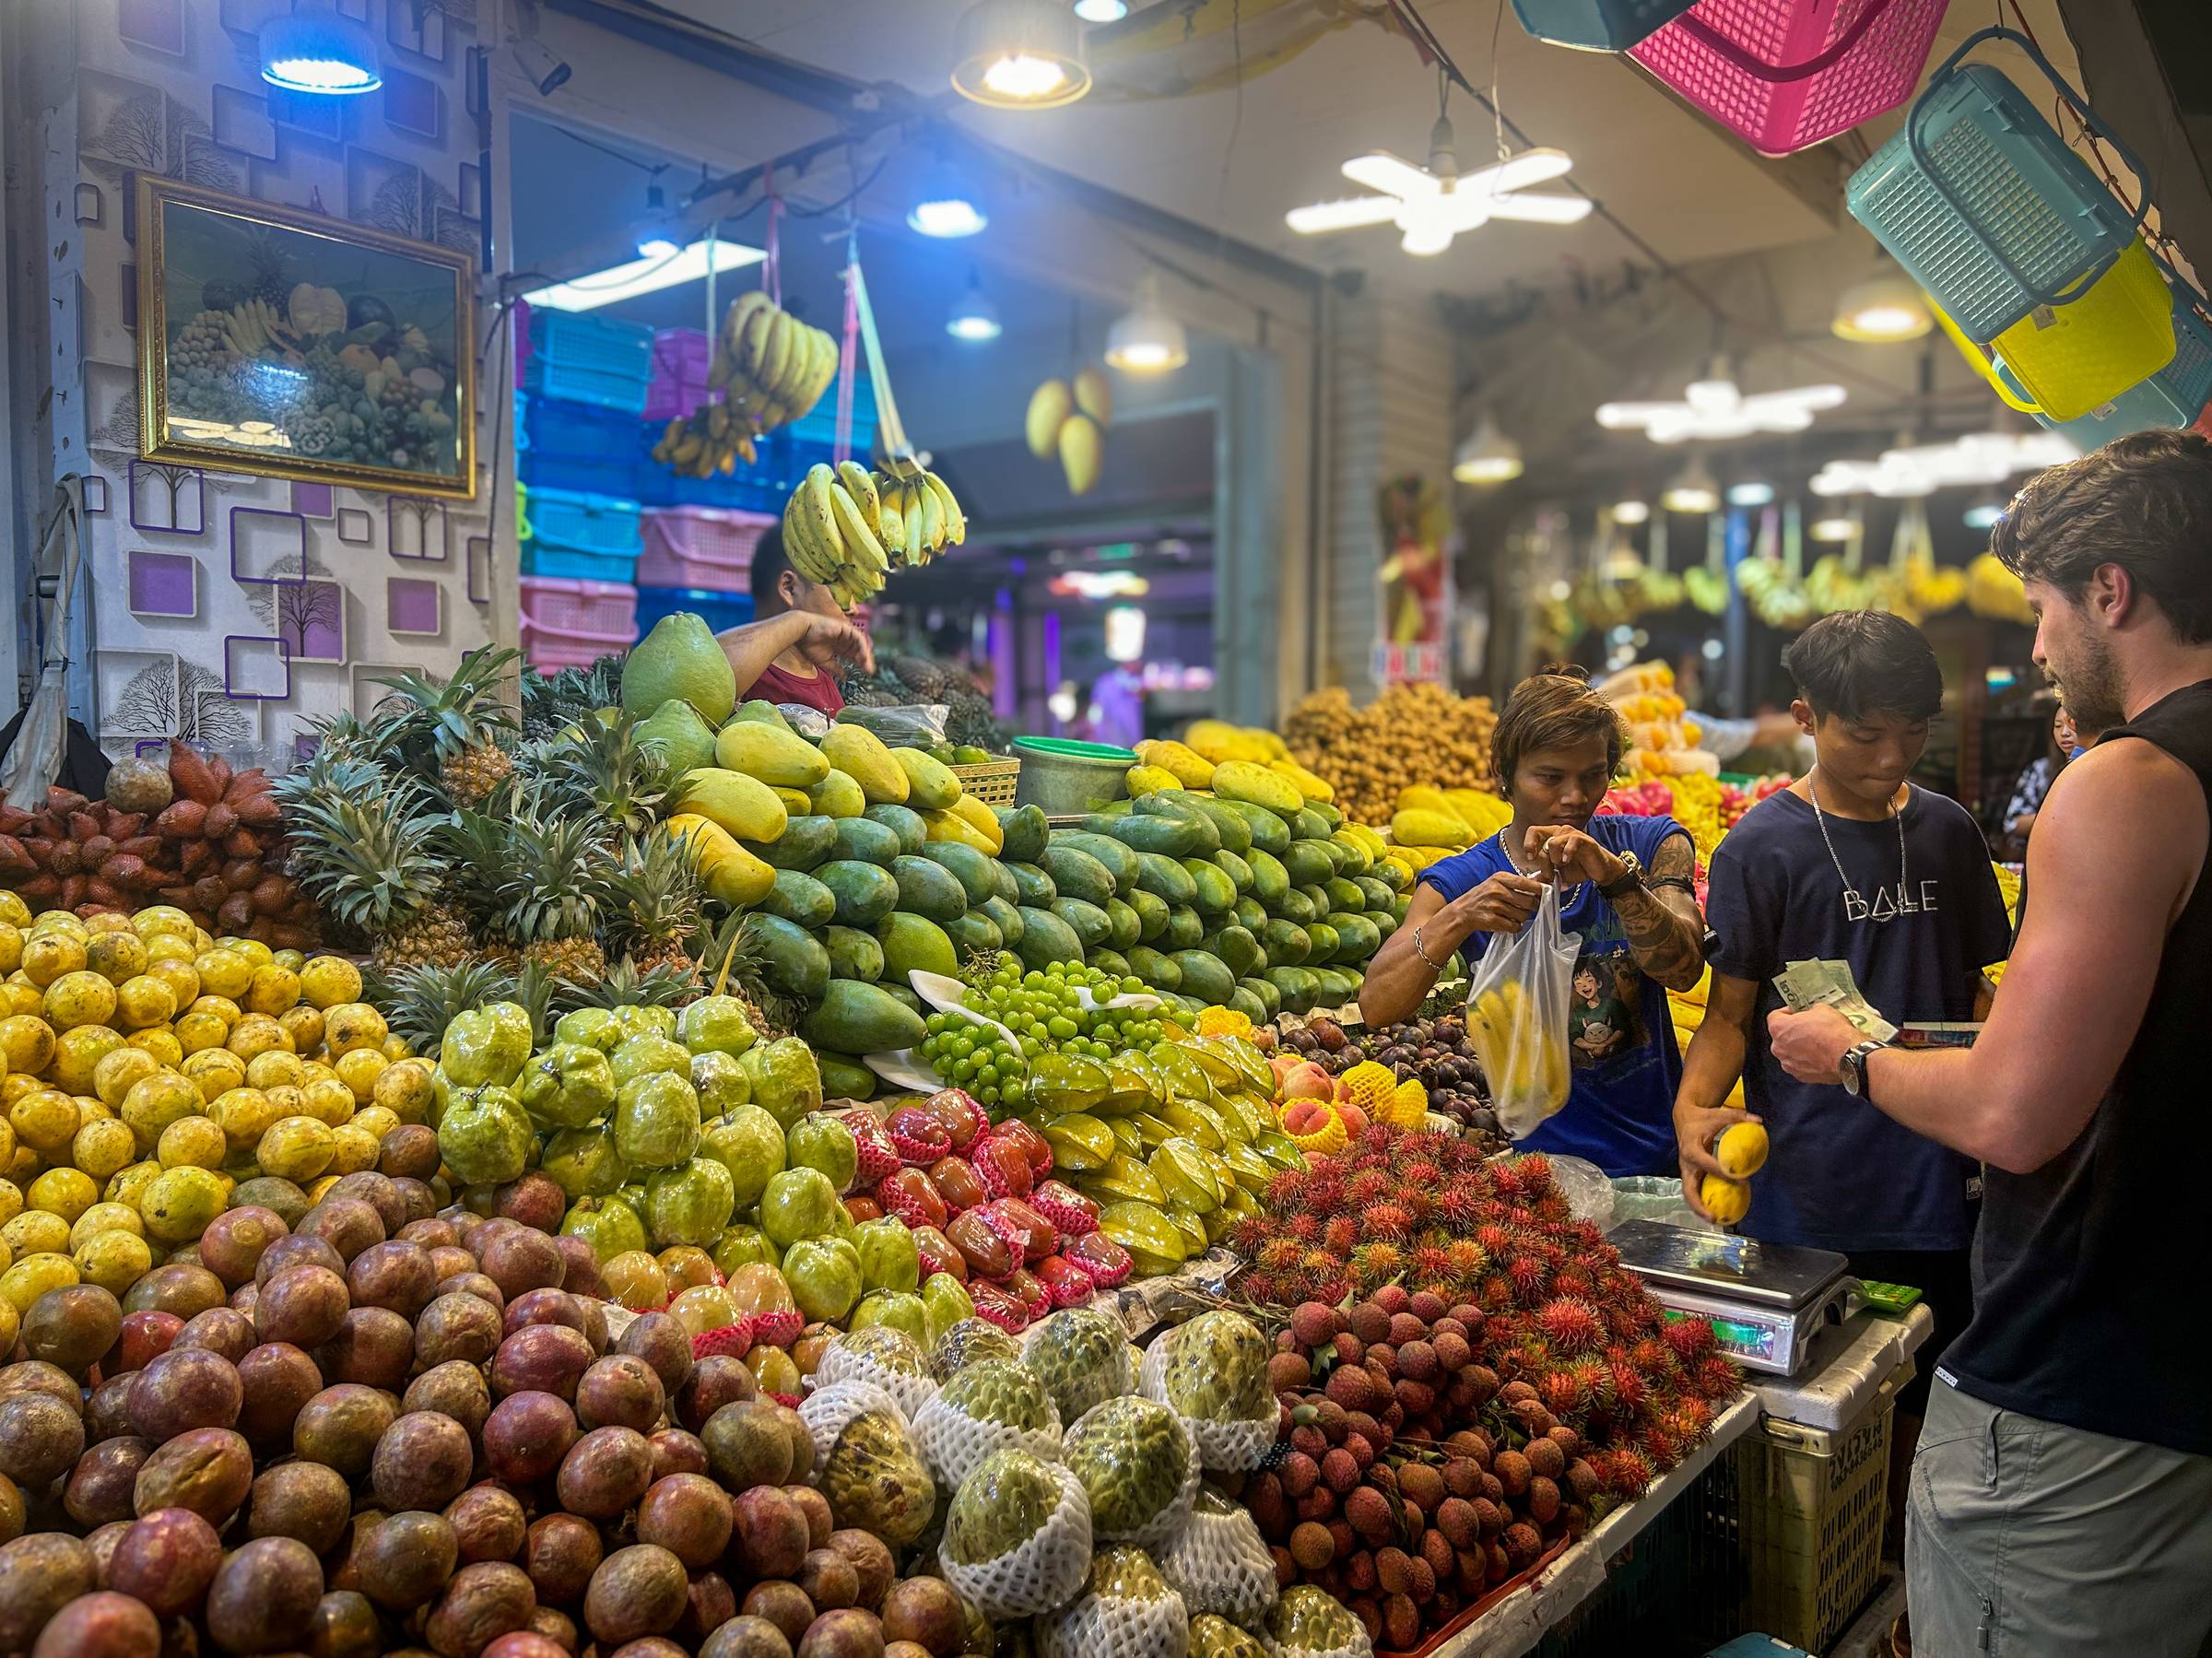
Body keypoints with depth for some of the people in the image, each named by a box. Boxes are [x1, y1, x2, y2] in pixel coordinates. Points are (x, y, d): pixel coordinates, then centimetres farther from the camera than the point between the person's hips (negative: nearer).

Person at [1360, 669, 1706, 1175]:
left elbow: (1683, 970, -12)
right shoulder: (1461, 882, -2)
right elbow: (1376, 1007, -14)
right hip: (1543, 1157, -1)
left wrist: (1615, 876, -28)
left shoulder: (1651, 844, 3)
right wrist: (1459, 918, -29)